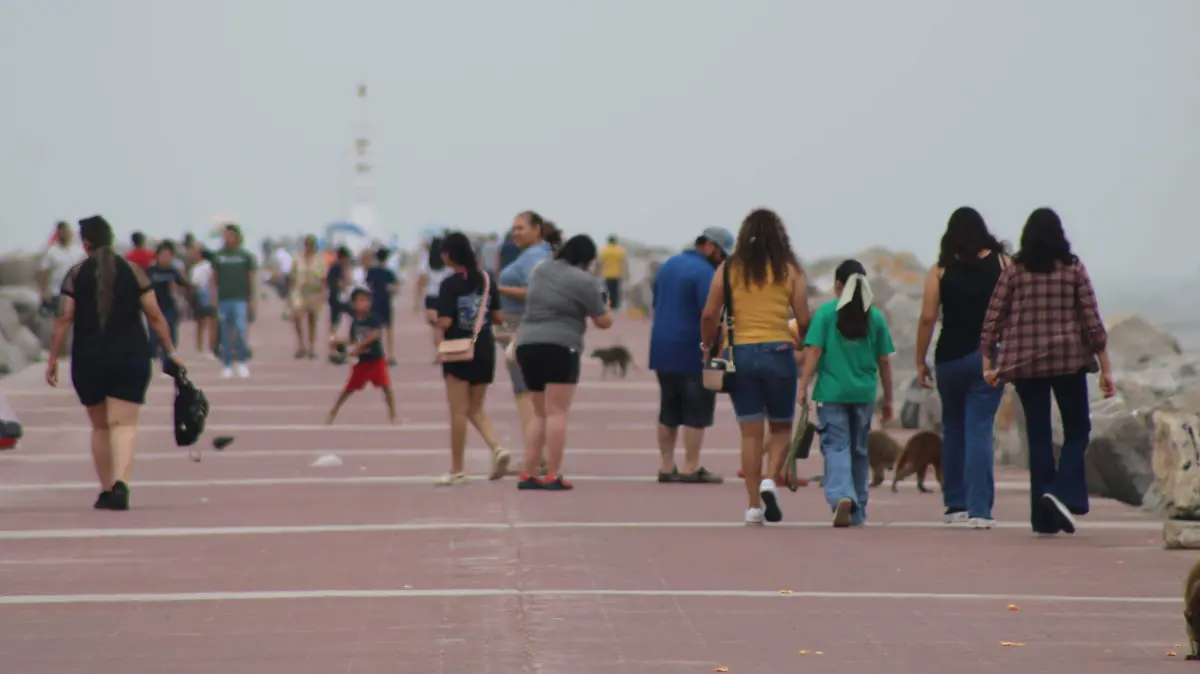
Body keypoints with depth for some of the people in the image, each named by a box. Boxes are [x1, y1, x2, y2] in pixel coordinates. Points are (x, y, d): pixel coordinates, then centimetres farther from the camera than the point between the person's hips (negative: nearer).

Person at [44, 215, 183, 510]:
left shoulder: (76, 275, 0)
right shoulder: (133, 271, 1)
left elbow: (64, 319, -4)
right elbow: (154, 316, 0)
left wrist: (53, 358, 2)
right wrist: (170, 351, 8)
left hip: (88, 362, 1)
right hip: (131, 361, -1)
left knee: (100, 426, 16)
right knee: (124, 424, -5)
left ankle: (106, 490, 19)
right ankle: (120, 483, -27)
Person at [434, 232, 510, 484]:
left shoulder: (450, 284, -14)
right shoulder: (486, 279, 3)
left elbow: (445, 322, -19)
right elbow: (499, 317, 4)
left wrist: (435, 319, 2)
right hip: (485, 350, 5)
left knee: (459, 411, 2)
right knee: (476, 409, 16)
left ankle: (457, 469, 7)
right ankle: (497, 448, -7)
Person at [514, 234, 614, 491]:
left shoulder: (540, 271, 14)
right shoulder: (584, 281, -6)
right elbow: (604, 322, 0)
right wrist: (605, 307, 20)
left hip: (526, 344, 7)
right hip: (559, 347, -7)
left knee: (540, 414, 14)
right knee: (557, 413, -6)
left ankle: (528, 474, 9)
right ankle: (553, 476, -10)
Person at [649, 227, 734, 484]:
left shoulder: (668, 265, 15)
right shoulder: (704, 272, -13)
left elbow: (656, 303, 21)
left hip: (661, 350, 8)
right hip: (692, 353, -8)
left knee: (669, 411, 13)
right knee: (697, 411, -2)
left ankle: (667, 466, 14)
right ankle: (691, 467, -3)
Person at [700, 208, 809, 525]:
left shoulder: (728, 269, 2)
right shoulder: (789, 270, 0)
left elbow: (709, 314, -3)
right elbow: (803, 319, -3)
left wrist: (707, 346, 13)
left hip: (741, 353, 1)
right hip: (779, 353, -1)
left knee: (750, 431, 5)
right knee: (781, 427, 13)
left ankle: (754, 505, 3)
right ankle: (770, 480, -12)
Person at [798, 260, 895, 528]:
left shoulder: (825, 312, -4)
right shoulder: (875, 317, 4)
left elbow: (813, 352, -9)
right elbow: (884, 361, 7)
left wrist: (803, 386, -4)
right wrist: (888, 398, 15)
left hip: (832, 392, -3)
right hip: (864, 393, 3)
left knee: (836, 447, -3)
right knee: (859, 450, 15)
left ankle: (841, 496, -28)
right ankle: (857, 511, 22)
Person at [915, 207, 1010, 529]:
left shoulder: (940, 270, -1)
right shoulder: (1002, 263, 0)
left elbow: (928, 318, -4)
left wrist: (920, 361, 4)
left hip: (950, 357, 1)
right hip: (990, 356, -1)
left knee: (953, 429, 17)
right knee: (979, 430, -3)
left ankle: (955, 504, 21)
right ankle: (979, 509, -12)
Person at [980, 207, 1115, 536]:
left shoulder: (1013, 271, 2)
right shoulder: (1073, 268, -1)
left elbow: (993, 319, 1)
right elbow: (1092, 321, -3)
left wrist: (987, 362, 10)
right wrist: (1105, 368, 1)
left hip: (1024, 361, 2)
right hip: (1069, 360, -2)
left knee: (1038, 436, 7)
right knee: (1077, 430, 10)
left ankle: (1044, 518, 7)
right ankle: (1063, 493, -14)